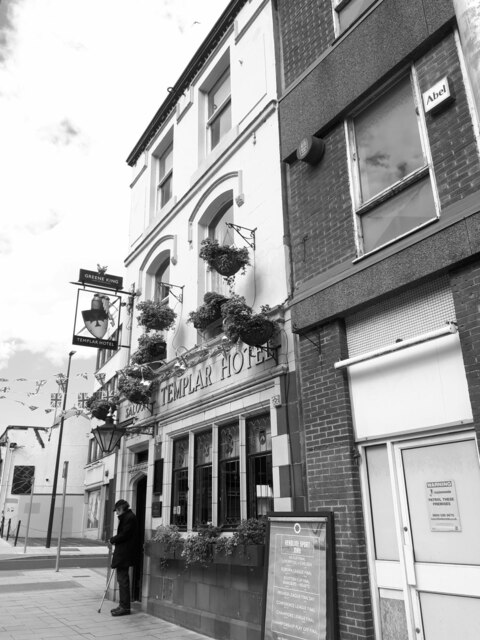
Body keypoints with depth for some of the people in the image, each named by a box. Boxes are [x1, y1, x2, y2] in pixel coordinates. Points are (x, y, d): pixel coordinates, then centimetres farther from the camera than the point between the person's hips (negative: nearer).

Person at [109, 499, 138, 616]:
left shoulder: (130, 517, -15)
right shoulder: (126, 517, 17)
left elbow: (124, 535, -19)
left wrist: (113, 539, -6)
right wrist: (114, 539, 5)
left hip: (124, 553, -10)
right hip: (122, 553, 10)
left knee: (123, 580, -5)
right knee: (122, 579, 14)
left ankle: (125, 607, 1)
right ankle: (123, 605, 21)